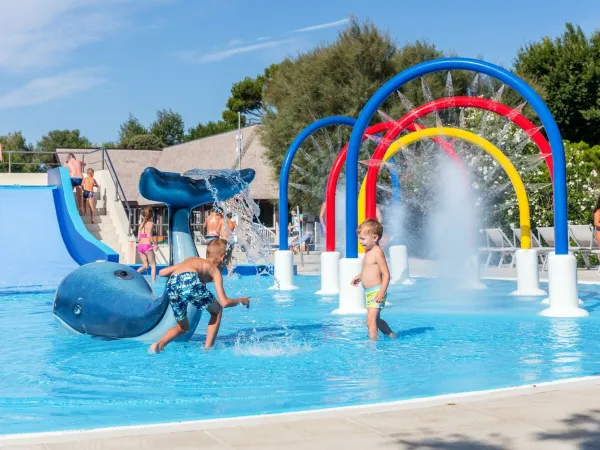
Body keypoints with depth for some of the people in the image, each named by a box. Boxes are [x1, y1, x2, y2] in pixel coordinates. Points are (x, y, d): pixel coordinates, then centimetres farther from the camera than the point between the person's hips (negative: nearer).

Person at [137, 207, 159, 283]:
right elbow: (149, 235, -17)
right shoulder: (151, 223, -5)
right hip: (147, 246, -5)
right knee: (153, 265, 9)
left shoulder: (141, 225, 12)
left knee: (145, 266, 15)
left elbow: (138, 238, 11)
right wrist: (155, 244, -8)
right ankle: (153, 282, 6)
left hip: (140, 246, 5)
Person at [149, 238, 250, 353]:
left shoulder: (191, 259, 37)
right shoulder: (214, 270, 24)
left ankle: (159, 344, 1)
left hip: (170, 286, 5)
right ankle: (207, 348, 16)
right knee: (217, 311, 23)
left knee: (183, 327, 25)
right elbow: (224, 302, 16)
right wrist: (241, 300, 35)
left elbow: (162, 272, 34)